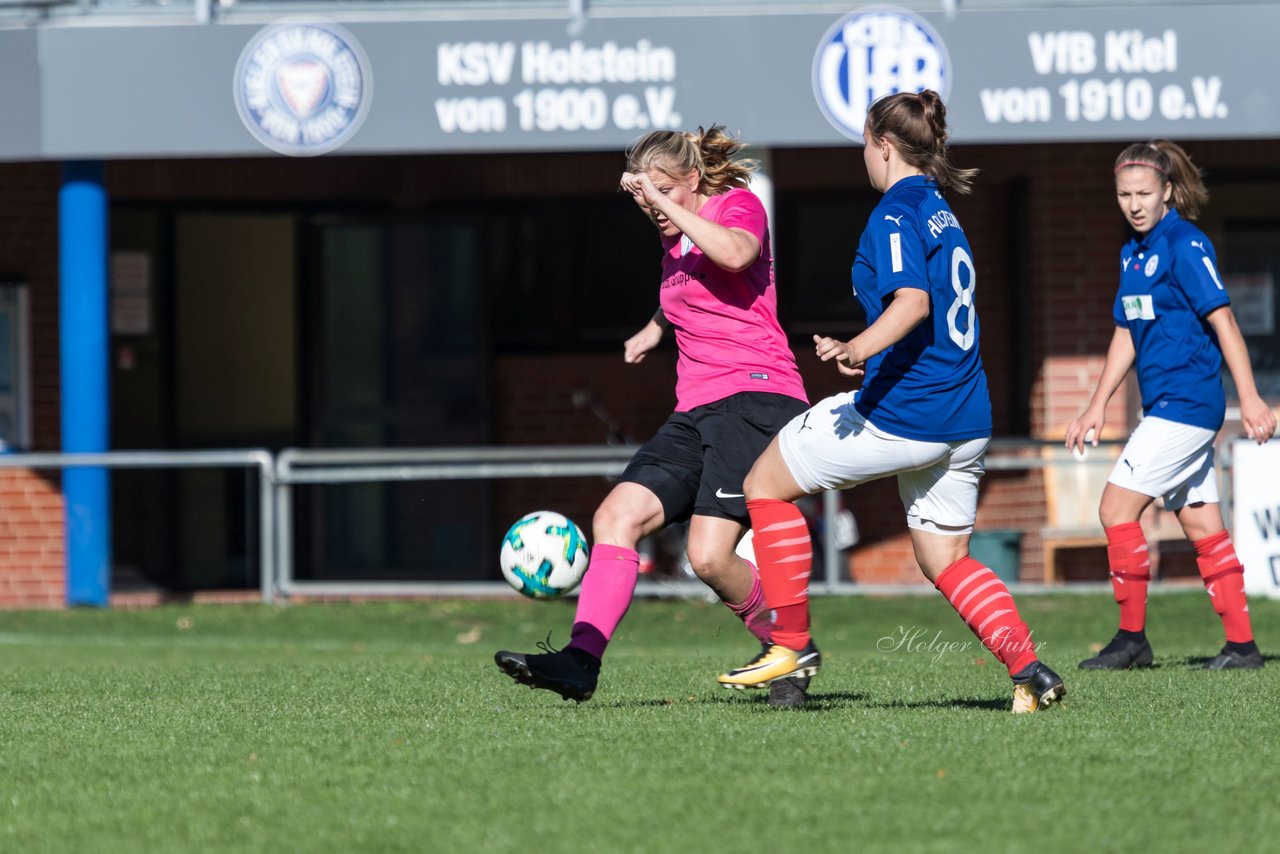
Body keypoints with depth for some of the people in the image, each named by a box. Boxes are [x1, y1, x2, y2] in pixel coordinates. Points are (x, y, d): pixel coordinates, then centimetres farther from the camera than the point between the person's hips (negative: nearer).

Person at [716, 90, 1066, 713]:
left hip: (901, 409, -9)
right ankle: (1029, 670, -6)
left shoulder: (896, 211, -9)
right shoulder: (941, 214, 19)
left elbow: (913, 300, -26)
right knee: (945, 559, 14)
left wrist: (862, 346, -41)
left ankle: (792, 644, 5)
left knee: (766, 482, 6)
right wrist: (861, 353, 39)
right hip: (963, 420, 9)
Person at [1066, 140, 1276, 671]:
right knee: (1203, 530, 8)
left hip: (1185, 404, -9)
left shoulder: (1184, 245, -12)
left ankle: (1132, 637, -3)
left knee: (1117, 507, -10)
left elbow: (1223, 320, -15)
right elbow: (1126, 336, 21)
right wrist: (1097, 407, 20)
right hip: (1166, 408, 9)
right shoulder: (1134, 253, 14)